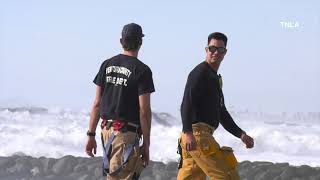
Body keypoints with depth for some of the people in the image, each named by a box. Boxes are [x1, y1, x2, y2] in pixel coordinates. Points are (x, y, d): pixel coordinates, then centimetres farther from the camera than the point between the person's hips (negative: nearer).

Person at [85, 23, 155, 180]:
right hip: (127, 132, -6)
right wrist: (146, 144, -5)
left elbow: (97, 103, 8)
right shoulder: (142, 70, -8)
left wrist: (91, 135, 12)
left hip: (106, 129, 6)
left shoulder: (107, 65, 8)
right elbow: (144, 110, -11)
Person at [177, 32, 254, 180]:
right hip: (196, 134, -10)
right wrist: (188, 133, -31)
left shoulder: (215, 78, 26)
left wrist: (241, 134, 24)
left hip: (204, 135, 10)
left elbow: (222, 113, 32)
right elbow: (187, 104, -19)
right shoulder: (200, 72, -6)